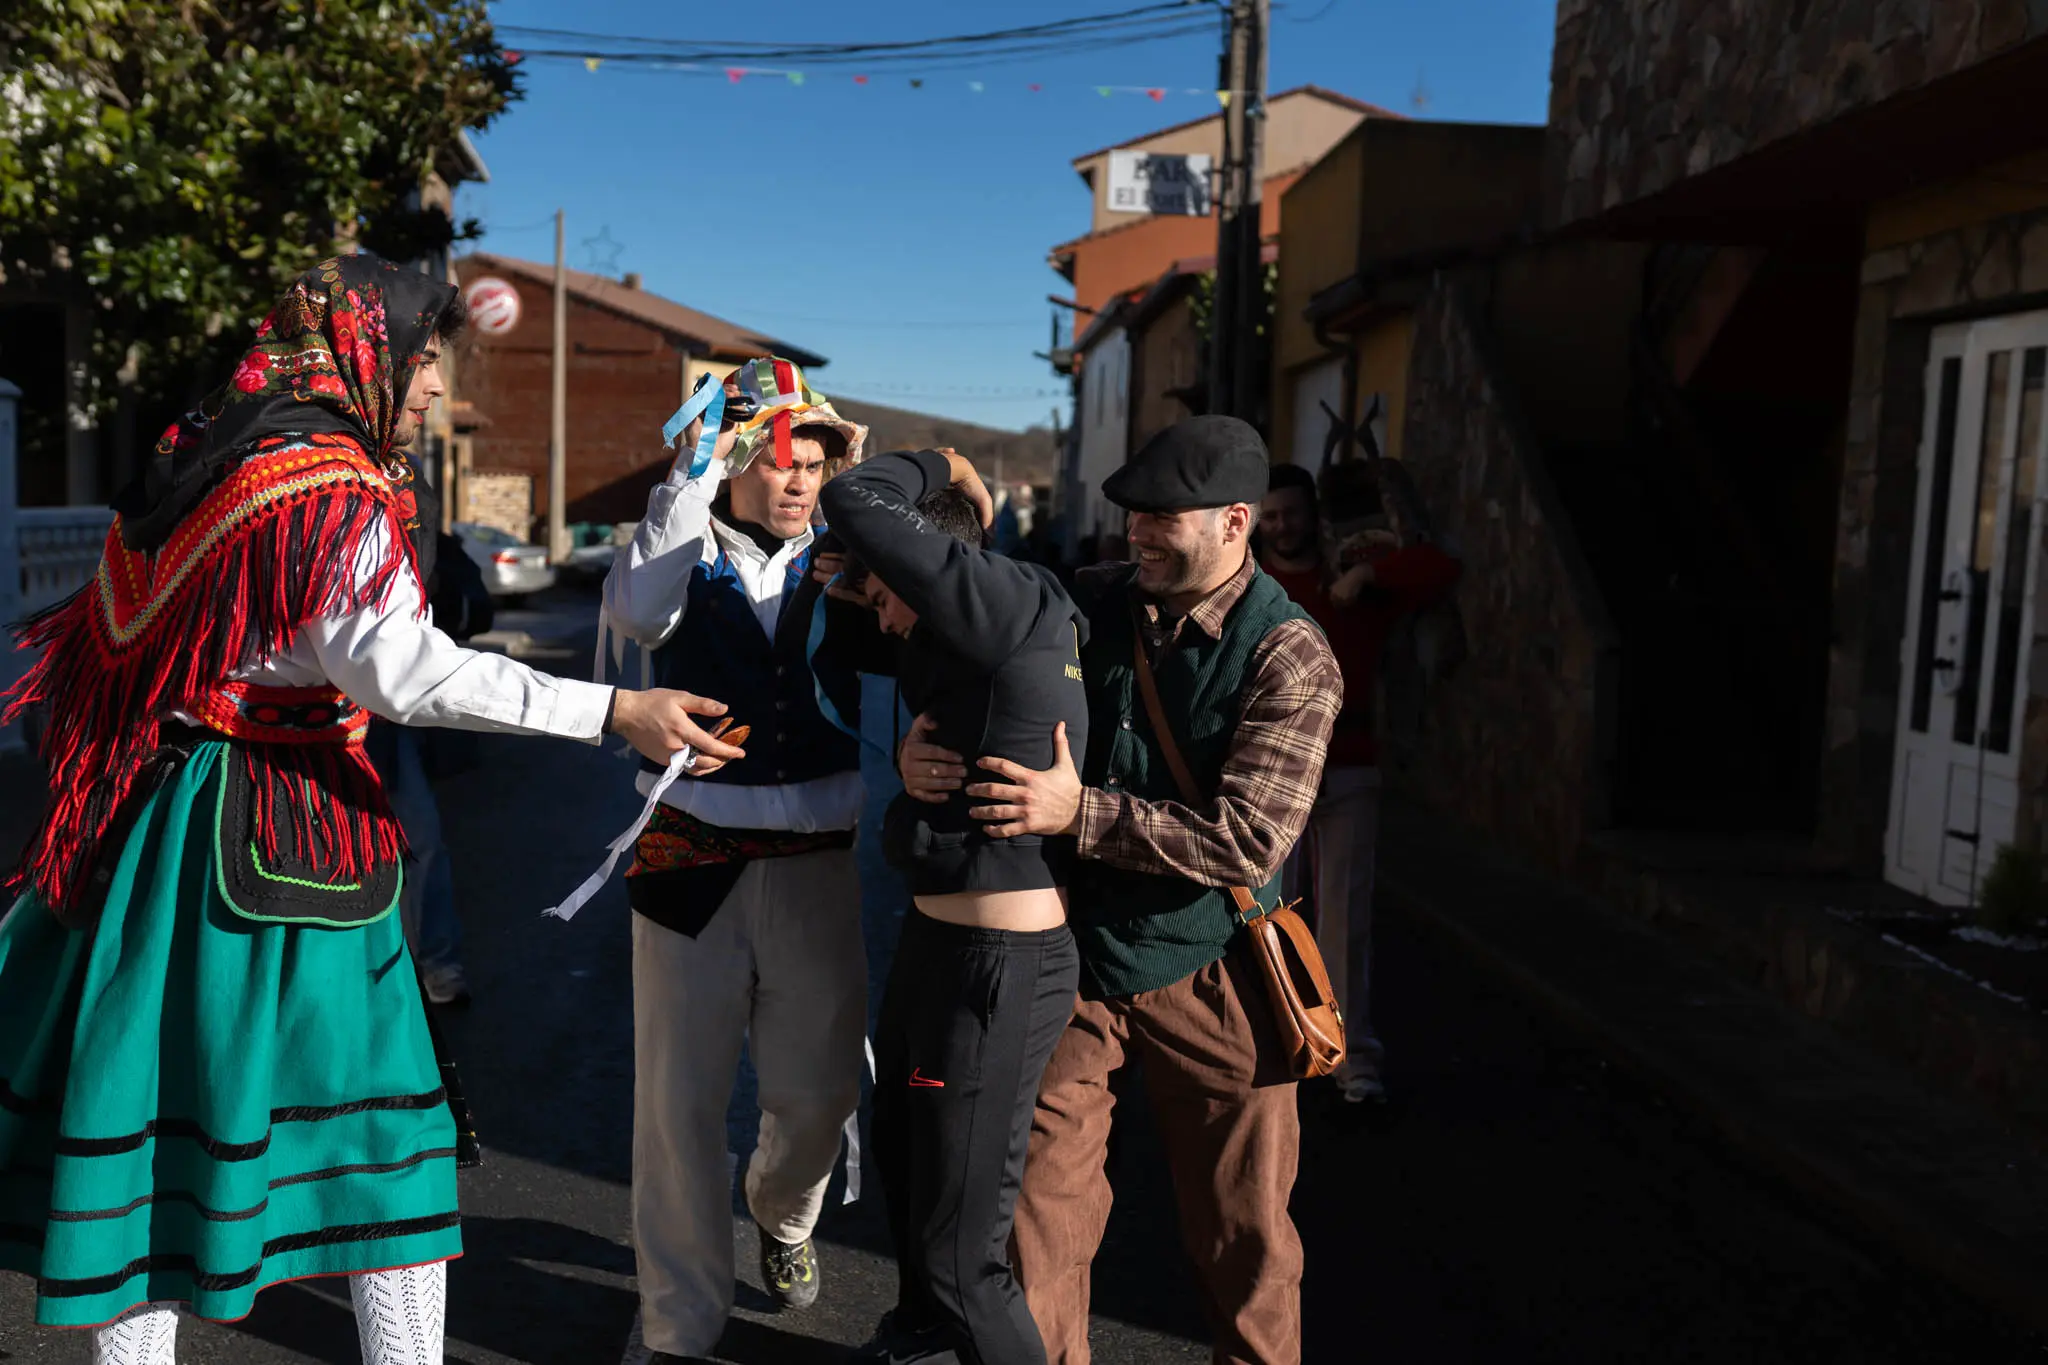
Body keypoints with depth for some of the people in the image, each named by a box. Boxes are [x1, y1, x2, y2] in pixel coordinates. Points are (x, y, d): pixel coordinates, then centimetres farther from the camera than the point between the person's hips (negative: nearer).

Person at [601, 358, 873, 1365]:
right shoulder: (689, 560, 1)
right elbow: (635, 609, -21)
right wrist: (692, 473, -18)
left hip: (815, 865, 2)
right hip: (692, 857, -2)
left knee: (819, 1089, 12)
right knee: (679, 1100, 4)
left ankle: (781, 1215, 46)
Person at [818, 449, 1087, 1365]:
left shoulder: (1016, 605, -19)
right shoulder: (971, 640, 9)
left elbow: (851, 505, -20)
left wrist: (937, 468, -4)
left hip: (1001, 963, -11)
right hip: (937, 938, 11)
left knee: (959, 1248, 1)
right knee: (899, 1153, 30)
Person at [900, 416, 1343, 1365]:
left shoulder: (1288, 656, -14)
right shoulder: (1090, 603, -1)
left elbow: (1249, 840, -22)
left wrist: (1084, 812, -28)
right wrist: (921, 750, -17)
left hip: (1205, 970, -3)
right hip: (1070, 946, 3)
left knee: (1241, 1234, 12)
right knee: (1040, 1210, 11)